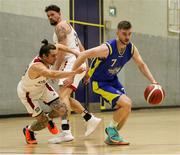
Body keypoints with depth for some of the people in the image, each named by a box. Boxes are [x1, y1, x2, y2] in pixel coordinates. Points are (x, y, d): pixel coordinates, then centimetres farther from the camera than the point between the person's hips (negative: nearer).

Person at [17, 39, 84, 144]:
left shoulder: (46, 57, -21)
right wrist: (75, 72, -64)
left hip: (42, 86, 7)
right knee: (43, 121, -5)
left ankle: (49, 118, 28)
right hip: (27, 93, -7)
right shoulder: (37, 66, -43)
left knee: (62, 110, -7)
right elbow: (54, 75, -61)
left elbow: (58, 46, 0)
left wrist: (74, 52, -8)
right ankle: (28, 130, 28)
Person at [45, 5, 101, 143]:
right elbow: (81, 48, 28)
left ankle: (66, 132, -37)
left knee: (62, 95, -22)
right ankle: (91, 119, 23)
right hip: (79, 62, 10)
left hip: (73, 62, -10)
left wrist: (55, 69, -17)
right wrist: (86, 68, 27)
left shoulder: (61, 26, -4)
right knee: (65, 97, 19)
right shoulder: (68, 27, 27)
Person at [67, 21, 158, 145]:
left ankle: (112, 137, 25)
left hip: (113, 80, 8)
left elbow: (141, 65, 4)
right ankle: (111, 128, 1)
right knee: (126, 103, -22)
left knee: (126, 109, 7)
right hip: (99, 83, -8)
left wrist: (153, 82, -7)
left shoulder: (131, 48, -10)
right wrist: (72, 76, -24)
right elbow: (83, 56, -27)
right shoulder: (107, 48, -31)